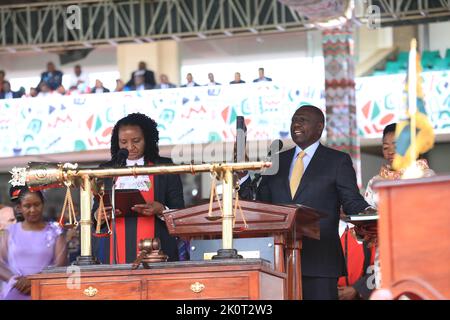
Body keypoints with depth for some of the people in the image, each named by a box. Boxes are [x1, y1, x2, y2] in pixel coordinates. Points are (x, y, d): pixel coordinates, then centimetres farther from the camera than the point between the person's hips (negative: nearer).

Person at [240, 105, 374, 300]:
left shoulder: (338, 161, 7)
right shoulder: (277, 161, 18)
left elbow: (352, 202, 1)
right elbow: (259, 204, 16)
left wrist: (366, 215, -21)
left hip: (319, 261, -4)